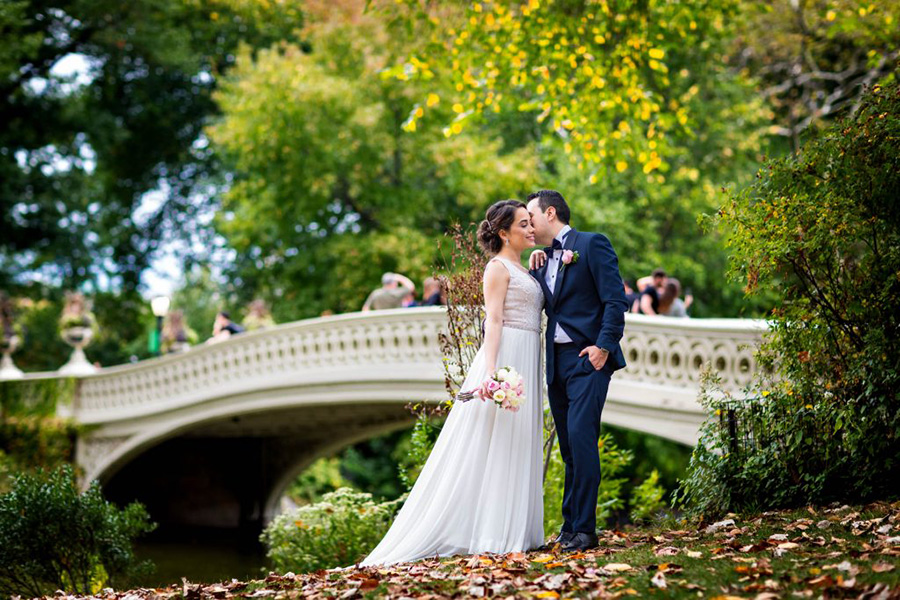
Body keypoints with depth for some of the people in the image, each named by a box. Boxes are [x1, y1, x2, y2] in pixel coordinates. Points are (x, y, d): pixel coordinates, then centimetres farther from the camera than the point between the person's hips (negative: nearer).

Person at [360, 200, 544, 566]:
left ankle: (511, 530, 9)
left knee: (516, 447, 7)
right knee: (491, 444, -8)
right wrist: (492, 370, -23)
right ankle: (488, 534, -6)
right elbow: (494, 320, -14)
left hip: (526, 363, 9)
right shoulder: (498, 267, -6)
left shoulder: (523, 271, 21)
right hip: (504, 357, -9)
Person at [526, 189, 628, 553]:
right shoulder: (544, 260, 19)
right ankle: (571, 526, 13)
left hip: (587, 359, -7)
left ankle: (583, 529, -13)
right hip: (556, 363, 7)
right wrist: (533, 270, 1)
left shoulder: (592, 244, -3)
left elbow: (616, 299, -10)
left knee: (581, 439, -15)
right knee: (569, 448, 9)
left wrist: (604, 346, -17)